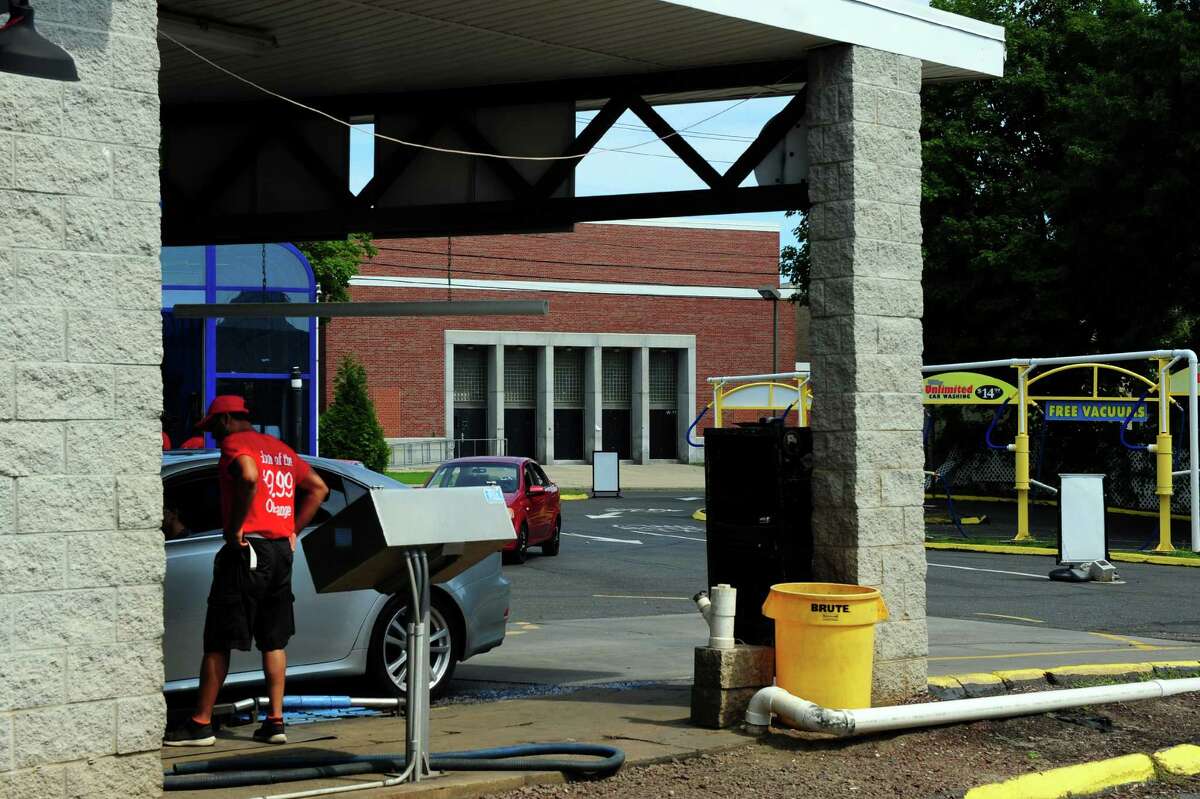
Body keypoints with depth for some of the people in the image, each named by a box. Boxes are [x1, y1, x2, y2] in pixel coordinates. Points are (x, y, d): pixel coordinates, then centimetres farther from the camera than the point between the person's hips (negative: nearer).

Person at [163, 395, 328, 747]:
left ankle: (201, 724, 1)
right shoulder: (280, 448, 18)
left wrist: (234, 527, -19)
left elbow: (249, 477, -27)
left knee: (218, 642, -2)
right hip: (281, 550, 8)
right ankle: (275, 721, 9)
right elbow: (318, 487, 22)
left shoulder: (234, 443, -6)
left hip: (247, 549, -8)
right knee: (274, 640, 12)